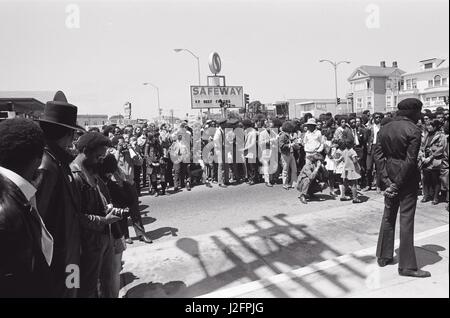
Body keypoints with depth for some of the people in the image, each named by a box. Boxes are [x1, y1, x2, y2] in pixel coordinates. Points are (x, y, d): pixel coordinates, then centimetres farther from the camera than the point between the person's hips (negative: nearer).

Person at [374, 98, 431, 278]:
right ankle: (407, 266, 9)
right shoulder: (413, 130, -13)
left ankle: (383, 256, 26)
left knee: (388, 216, 16)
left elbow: (378, 154, 0)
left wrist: (387, 179, -4)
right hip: (407, 178, -6)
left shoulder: (385, 129, 5)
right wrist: (397, 184, -14)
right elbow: (410, 160, -18)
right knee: (406, 220, 0)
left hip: (391, 176, 6)